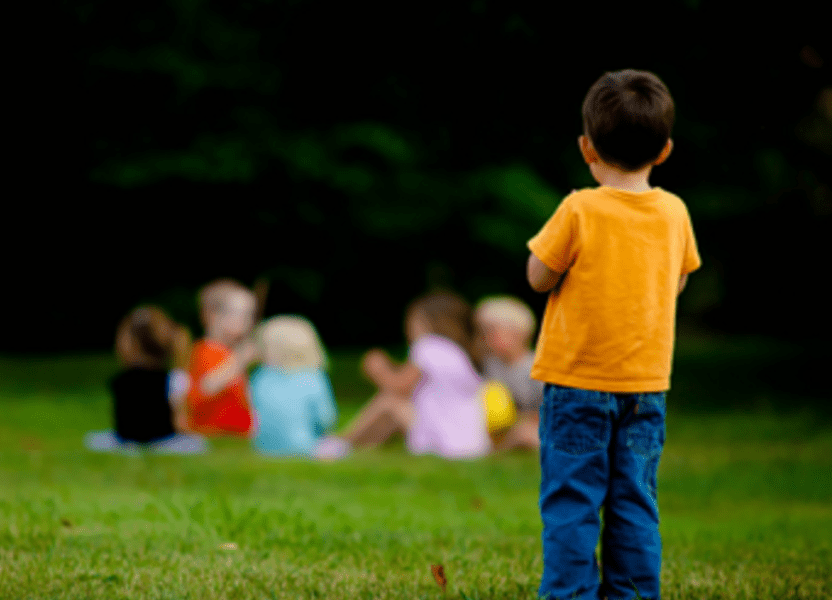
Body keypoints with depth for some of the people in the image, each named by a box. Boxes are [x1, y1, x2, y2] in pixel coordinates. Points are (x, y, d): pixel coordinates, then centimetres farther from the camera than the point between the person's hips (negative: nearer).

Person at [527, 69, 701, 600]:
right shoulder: (674, 213, -1)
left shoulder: (581, 211, -14)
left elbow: (539, 277, -7)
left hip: (578, 381, -4)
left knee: (571, 501, 2)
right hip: (646, 382, 4)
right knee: (635, 501, 10)